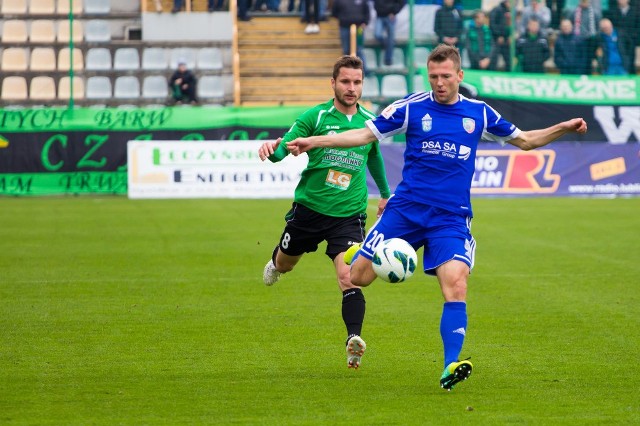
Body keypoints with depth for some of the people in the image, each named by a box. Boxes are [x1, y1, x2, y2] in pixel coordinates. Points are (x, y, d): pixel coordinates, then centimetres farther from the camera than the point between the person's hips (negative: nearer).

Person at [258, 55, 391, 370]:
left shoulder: (369, 122, 3)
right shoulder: (315, 117, -7)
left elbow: (374, 158, 23)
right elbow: (284, 148, -15)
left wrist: (385, 195, 35)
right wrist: (273, 149, -40)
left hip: (349, 214, 0)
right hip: (309, 206, 0)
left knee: (348, 277, -20)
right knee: (285, 263, 21)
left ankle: (354, 339, -30)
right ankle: (275, 263, 58)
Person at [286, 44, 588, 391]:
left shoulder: (479, 113, 8)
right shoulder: (411, 107, 1)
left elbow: (524, 141, 20)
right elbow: (366, 134, 3)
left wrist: (564, 128, 7)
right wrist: (313, 142, -5)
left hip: (451, 219, 0)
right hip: (406, 209, 0)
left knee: (455, 285, -22)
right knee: (358, 277, -1)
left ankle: (450, 368, -25)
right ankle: (356, 255, 38)